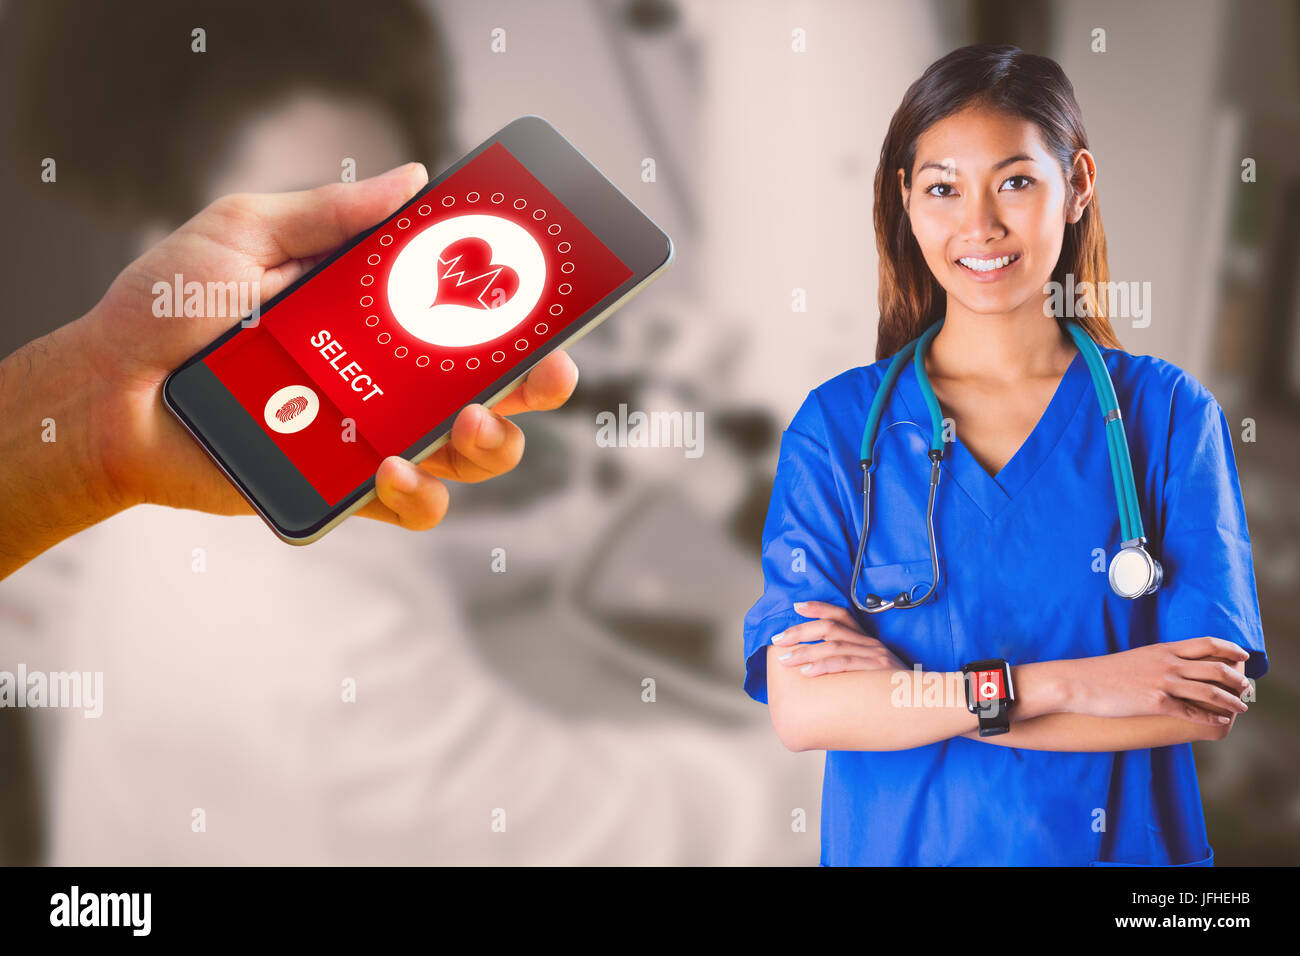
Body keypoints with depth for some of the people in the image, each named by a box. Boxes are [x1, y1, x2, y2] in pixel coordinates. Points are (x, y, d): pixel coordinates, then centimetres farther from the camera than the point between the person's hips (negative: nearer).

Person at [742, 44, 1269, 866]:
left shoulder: (1169, 410, -5)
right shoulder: (837, 423, -5)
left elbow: (1209, 704, -13)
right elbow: (801, 707, -14)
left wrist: (914, 693, -16)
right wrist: (1061, 684, -20)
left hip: (1124, 842, 0)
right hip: (895, 845, 0)